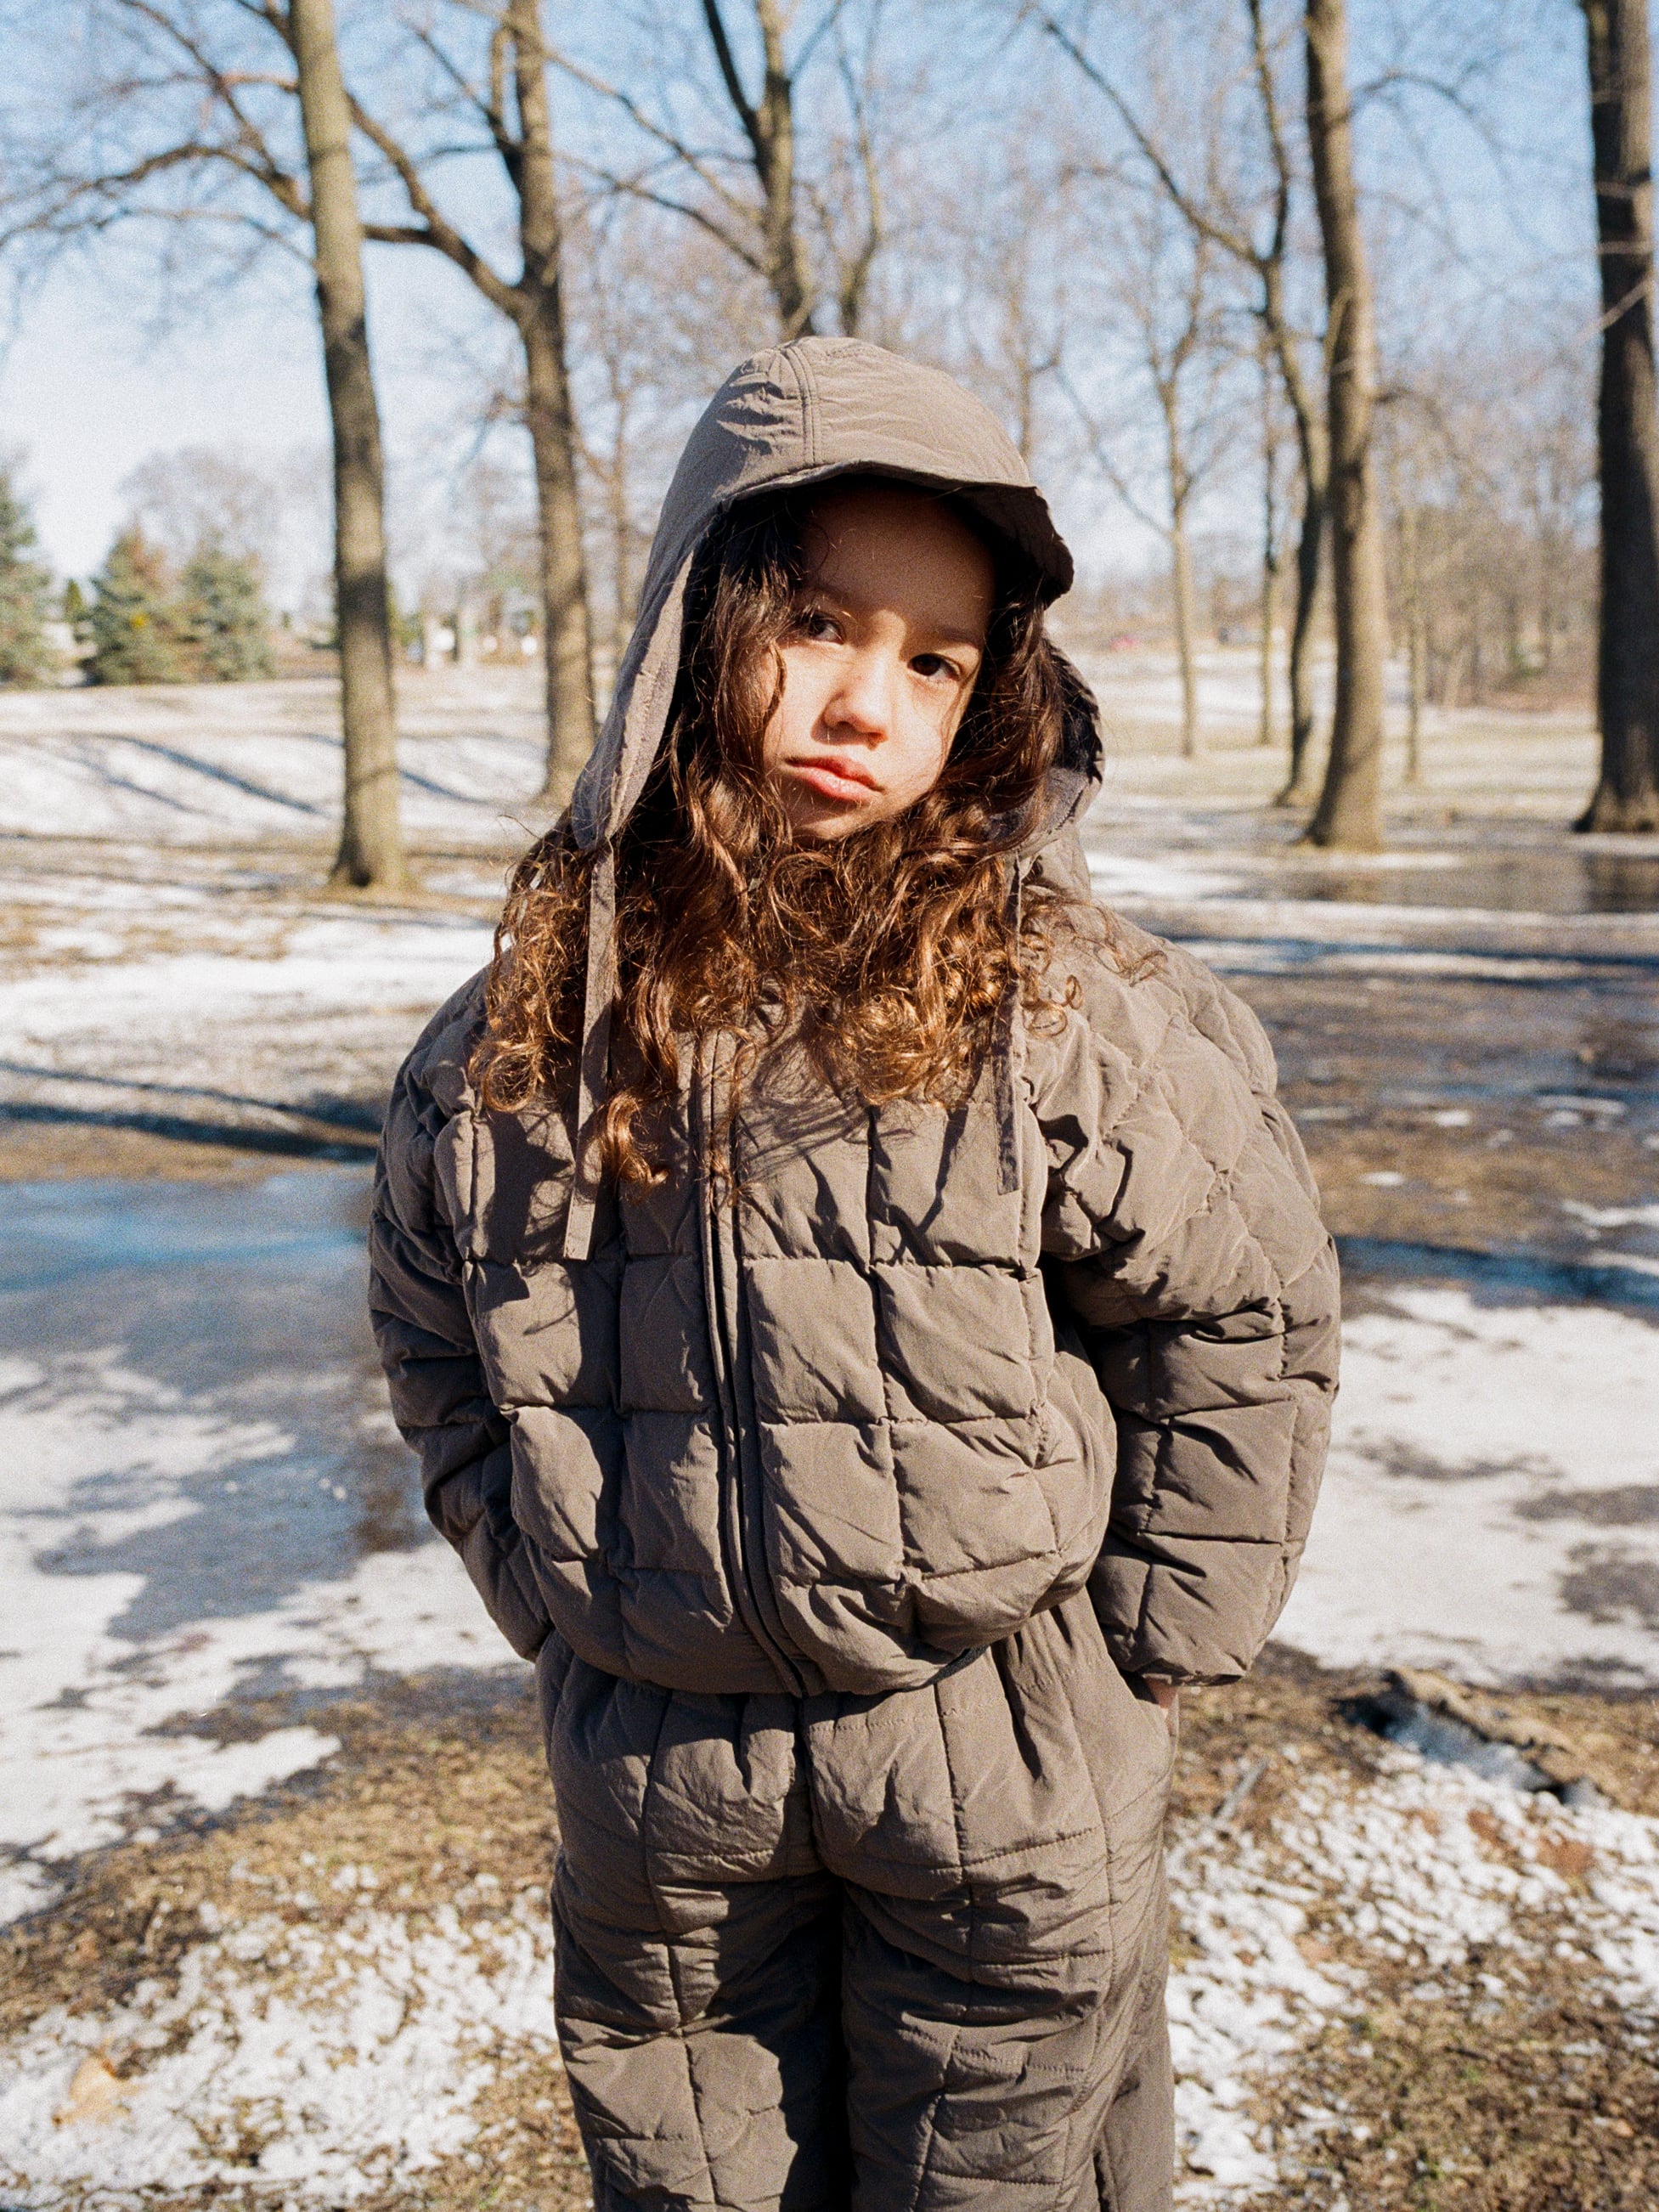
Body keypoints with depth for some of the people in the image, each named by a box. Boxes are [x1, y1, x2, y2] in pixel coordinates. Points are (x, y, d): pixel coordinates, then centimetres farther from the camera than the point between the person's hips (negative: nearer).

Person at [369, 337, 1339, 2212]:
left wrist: (1126, 1655, -2)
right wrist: (567, 1611, 4)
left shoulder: (1057, 1008, -14)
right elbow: (437, 1355, 9)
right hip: (654, 1790, 3)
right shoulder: (525, 1028, -5)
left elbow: (1247, 1322, -5)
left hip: (1004, 1786, -2)